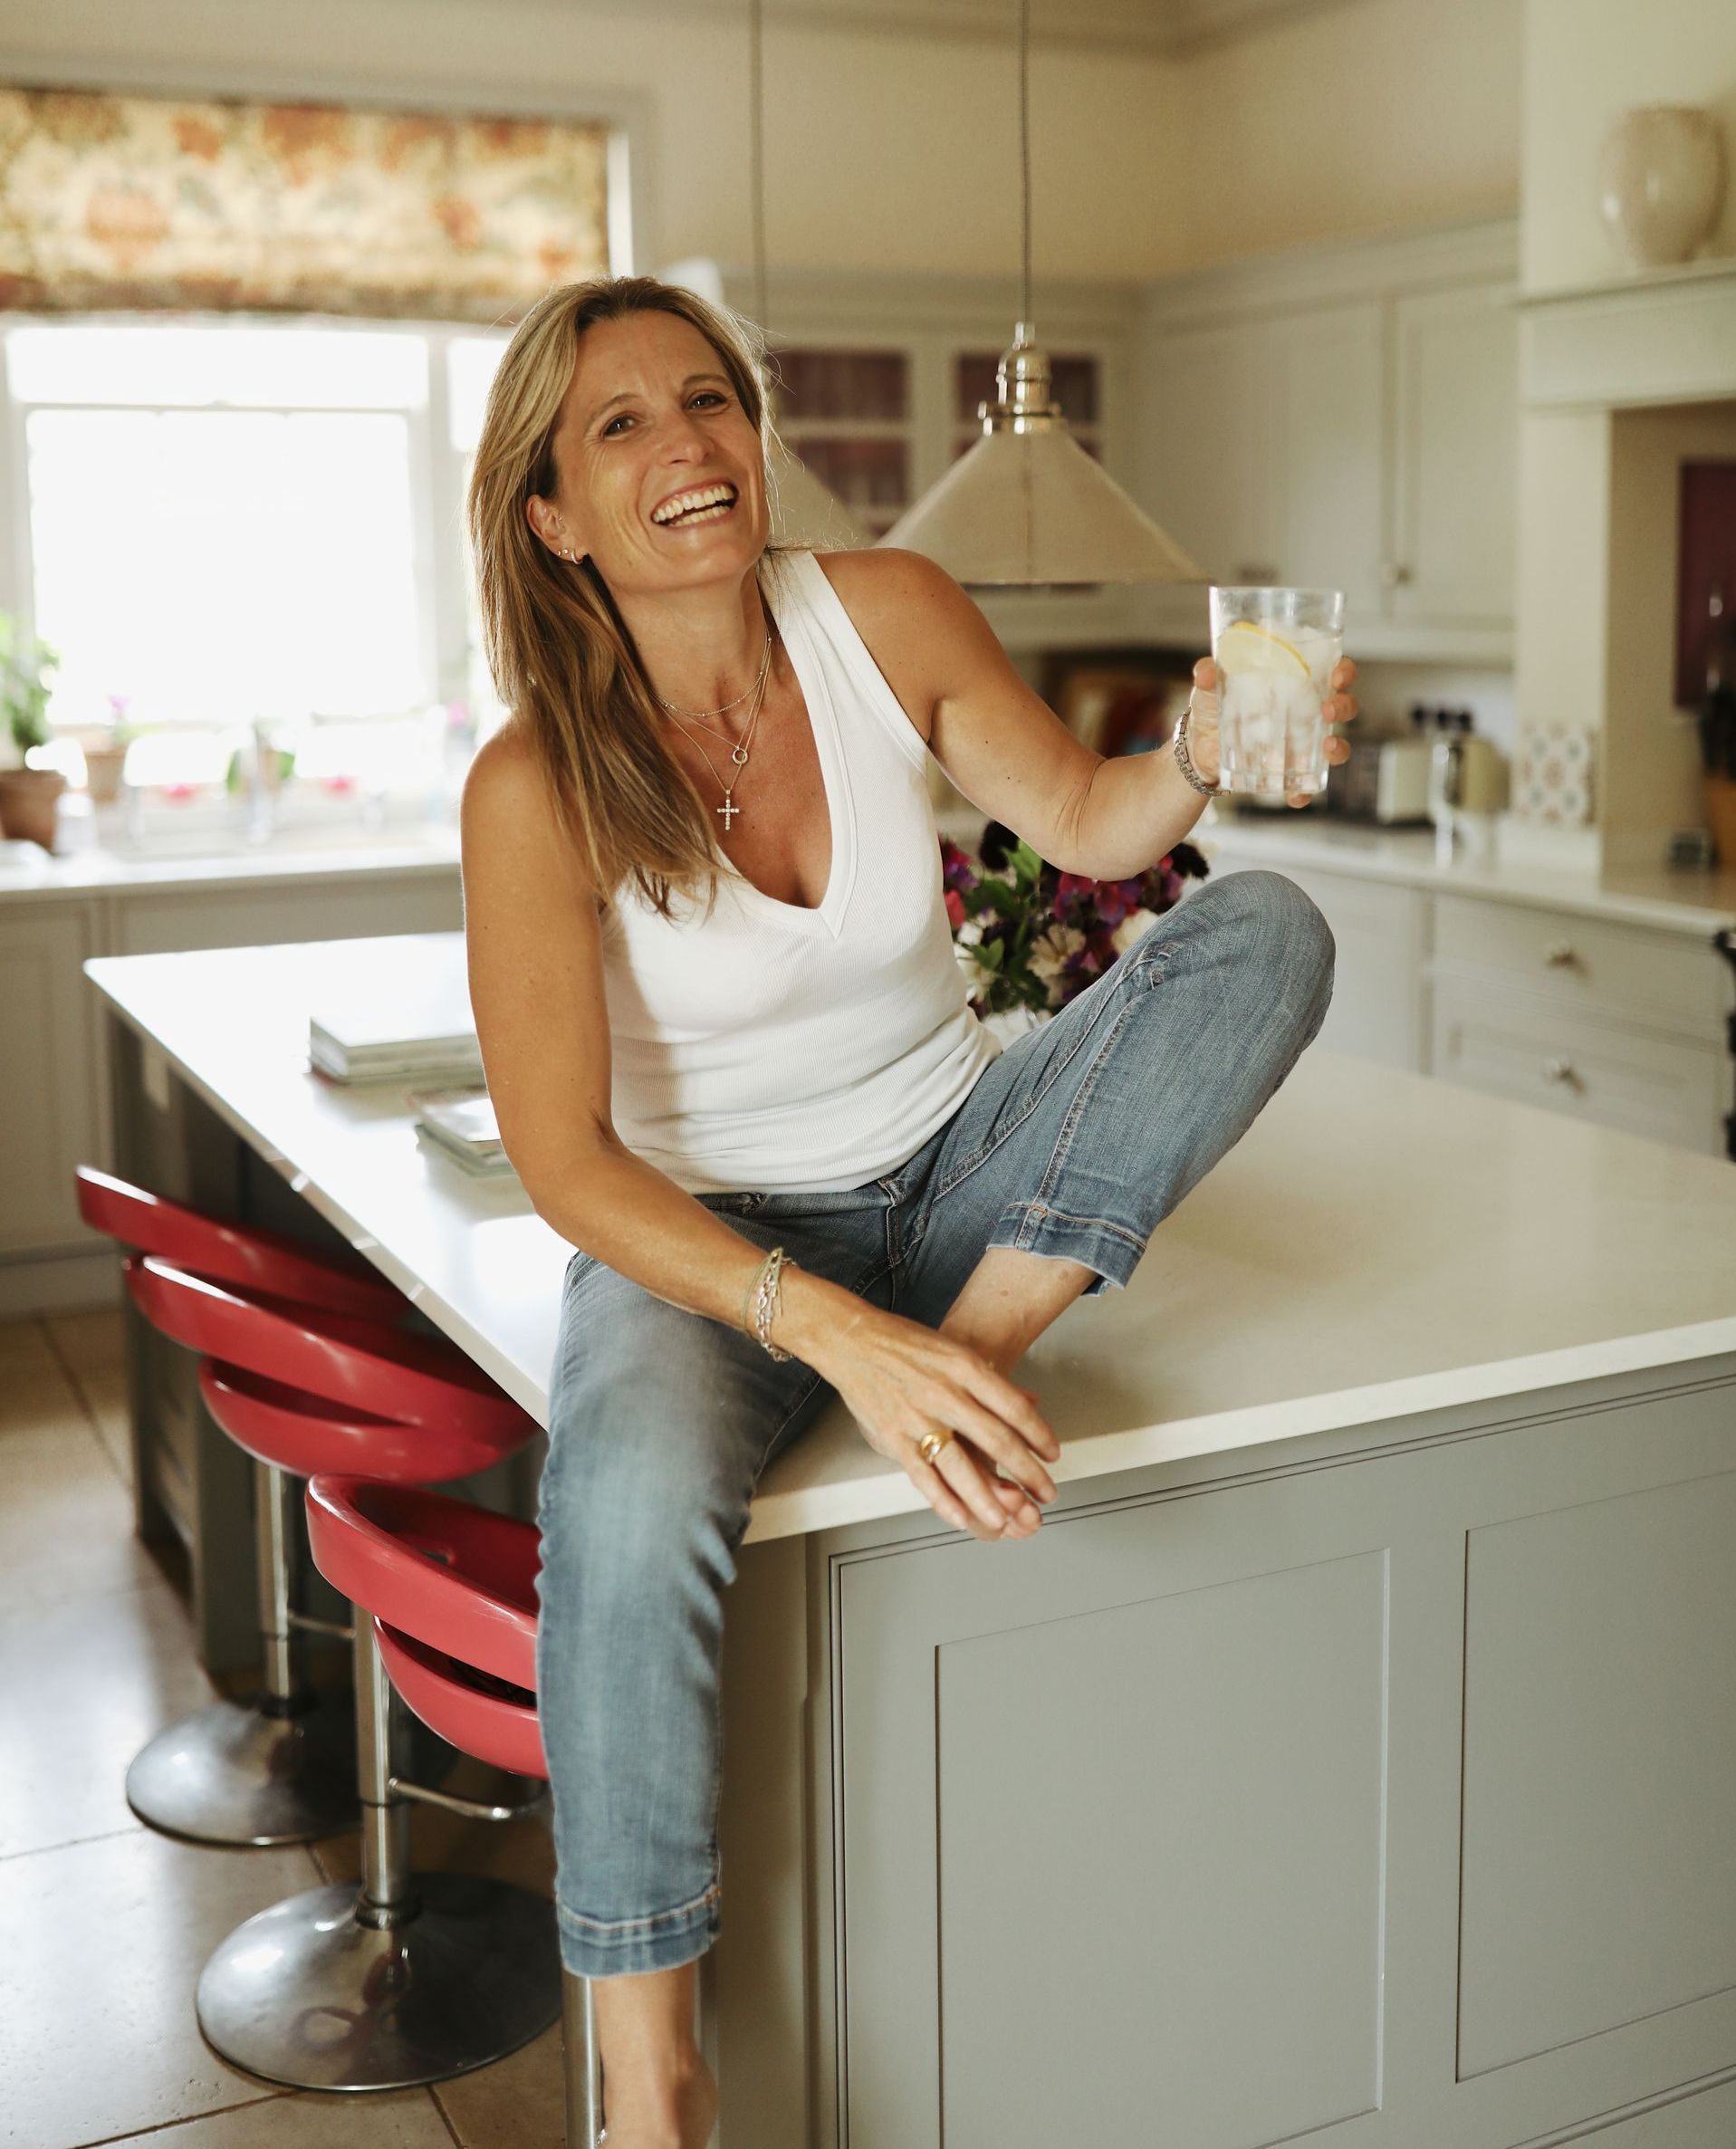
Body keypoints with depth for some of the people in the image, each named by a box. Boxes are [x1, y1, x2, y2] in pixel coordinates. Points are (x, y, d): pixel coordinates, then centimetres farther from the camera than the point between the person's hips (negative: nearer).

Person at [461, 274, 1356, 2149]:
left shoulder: (887, 616, -8)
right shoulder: (537, 784, -18)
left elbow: (1076, 822, 6)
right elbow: (566, 1162, -21)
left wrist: (1200, 757, -18)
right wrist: (827, 1325, -35)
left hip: (957, 1173, 4)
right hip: (710, 1227, -4)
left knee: (1265, 929, -14)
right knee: (631, 1505, -36)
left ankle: (975, 1349, -22)